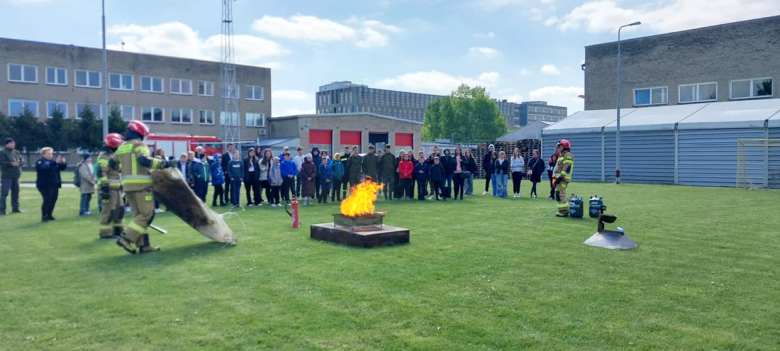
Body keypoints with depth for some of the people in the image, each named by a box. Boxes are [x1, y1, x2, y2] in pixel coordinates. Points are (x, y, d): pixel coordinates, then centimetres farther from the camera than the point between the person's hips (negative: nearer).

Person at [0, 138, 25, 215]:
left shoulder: (16, 152, 14)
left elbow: (22, 160, 11)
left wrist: (19, 163, -11)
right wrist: (11, 163, -25)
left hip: (16, 176, 7)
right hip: (7, 176, -7)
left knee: (15, 192, 13)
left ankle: (15, 208, 23)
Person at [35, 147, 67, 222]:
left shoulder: (53, 161, 15)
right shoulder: (40, 162, -5)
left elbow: (62, 168, 12)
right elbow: (45, 167, -27)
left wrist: (63, 163, -11)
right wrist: (55, 162, -39)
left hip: (54, 185, 7)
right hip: (45, 185, -7)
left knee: (53, 200, 7)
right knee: (47, 200, -12)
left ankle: (49, 215, 19)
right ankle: (44, 216, -3)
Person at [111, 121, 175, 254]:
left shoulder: (122, 147, 18)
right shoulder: (139, 145, -6)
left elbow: (112, 164, 27)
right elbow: (144, 160, -24)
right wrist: (163, 163, -20)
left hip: (128, 185, 9)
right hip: (141, 184, -9)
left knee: (139, 215, 10)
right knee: (147, 214, -6)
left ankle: (143, 244, 7)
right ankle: (126, 238, -13)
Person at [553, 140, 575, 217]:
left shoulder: (568, 155, -9)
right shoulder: (562, 156, 24)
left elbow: (567, 168, -19)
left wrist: (560, 177, -23)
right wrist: (555, 177, 18)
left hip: (563, 179, -10)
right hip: (559, 178, 10)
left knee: (560, 194, -13)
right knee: (561, 194, 12)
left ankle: (563, 211, -12)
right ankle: (565, 210, 18)